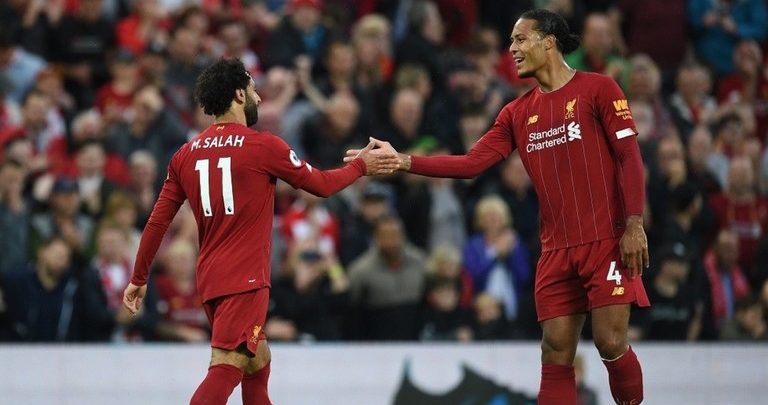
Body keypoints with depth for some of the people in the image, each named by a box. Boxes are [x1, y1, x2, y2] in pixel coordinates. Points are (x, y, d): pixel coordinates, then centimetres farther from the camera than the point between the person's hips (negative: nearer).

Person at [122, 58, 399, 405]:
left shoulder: (186, 154, 8)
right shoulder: (263, 146, -7)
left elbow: (157, 222, 8)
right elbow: (321, 184, 4)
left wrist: (139, 279, 16)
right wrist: (361, 166, 21)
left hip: (209, 279, 7)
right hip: (245, 280, -7)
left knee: (257, 363, 21)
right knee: (225, 371, -15)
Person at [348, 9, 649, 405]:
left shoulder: (597, 89, -2)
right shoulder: (517, 113, 14)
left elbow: (630, 156, -6)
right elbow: (472, 163, 8)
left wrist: (634, 225, -14)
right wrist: (403, 161, -1)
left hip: (607, 240, -5)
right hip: (557, 249, 5)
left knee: (611, 343, -11)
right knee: (555, 353, 0)